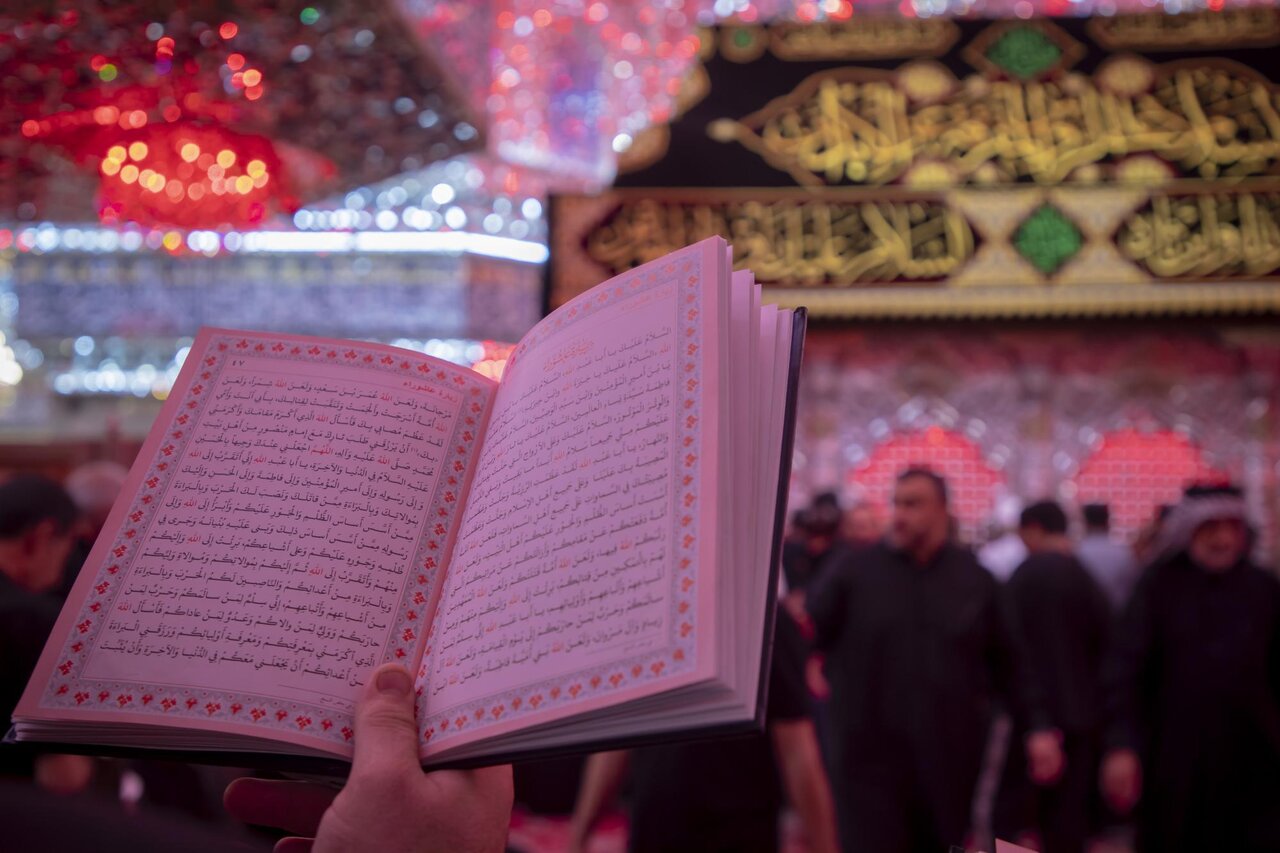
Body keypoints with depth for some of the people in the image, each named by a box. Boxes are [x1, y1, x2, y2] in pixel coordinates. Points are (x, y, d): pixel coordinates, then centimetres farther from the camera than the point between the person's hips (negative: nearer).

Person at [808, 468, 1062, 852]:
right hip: (870, 759, -2)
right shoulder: (852, 570, 0)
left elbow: (1009, 662, 10)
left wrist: (1037, 727, 2)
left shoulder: (974, 579, 6)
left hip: (950, 762, 2)